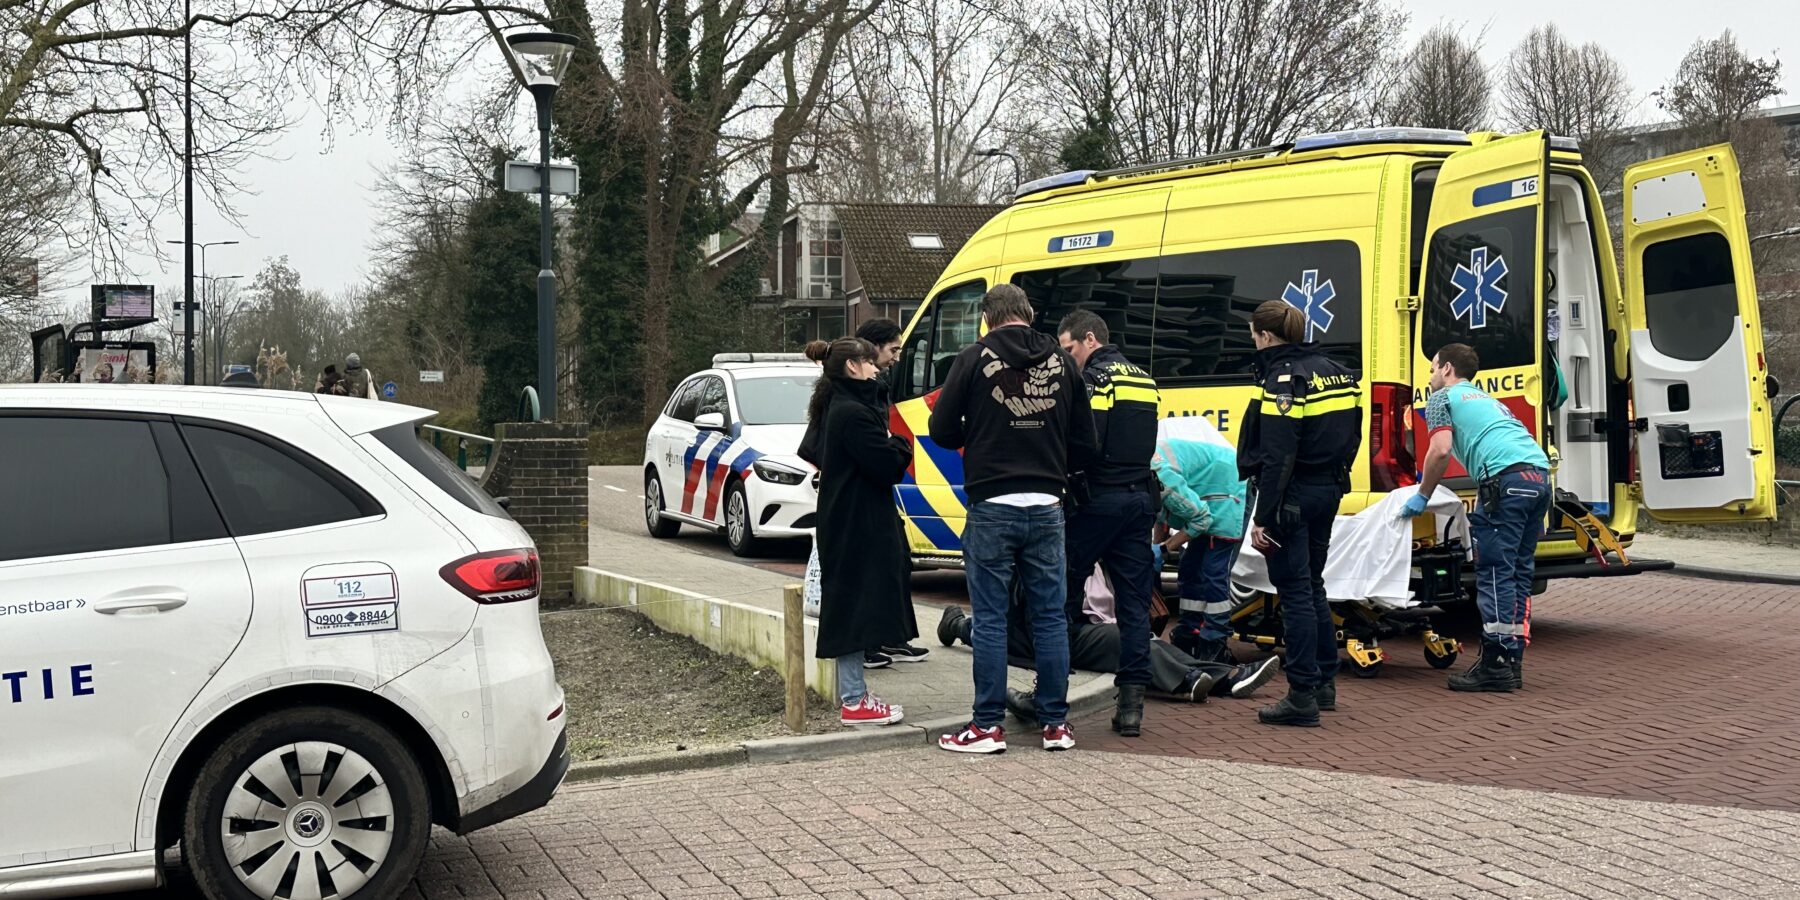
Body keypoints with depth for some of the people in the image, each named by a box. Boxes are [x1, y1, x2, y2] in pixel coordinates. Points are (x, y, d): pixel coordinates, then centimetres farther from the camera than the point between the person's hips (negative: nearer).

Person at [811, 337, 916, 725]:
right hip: (858, 527, -10)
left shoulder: (838, 408, 15)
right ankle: (854, 702, -1)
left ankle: (852, 694, 21)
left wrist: (891, 447, 3)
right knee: (855, 607, -6)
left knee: (852, 610, 14)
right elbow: (888, 465, -20)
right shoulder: (853, 413, -17)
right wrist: (899, 445, -1)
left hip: (848, 523, 10)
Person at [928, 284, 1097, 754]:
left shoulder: (974, 358, -5)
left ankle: (989, 726, 7)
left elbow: (943, 430, -2)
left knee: (989, 619, 3)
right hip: (1046, 507, 3)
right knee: (1050, 617, 10)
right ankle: (1056, 724, 16)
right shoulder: (1062, 362, 6)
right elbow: (1084, 443, 8)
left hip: (992, 507, -3)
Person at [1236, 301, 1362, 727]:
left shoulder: (1284, 380, -16)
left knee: (1295, 592, -4)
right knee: (1313, 587, 19)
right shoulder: (1336, 373, 11)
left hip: (1293, 496, -9)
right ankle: (1325, 682, 27)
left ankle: (1303, 696, -2)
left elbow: (1277, 457, -22)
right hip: (1328, 492, 9)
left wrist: (1262, 517, -21)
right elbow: (1352, 437, 15)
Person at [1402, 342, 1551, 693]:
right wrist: (1480, 513, 39)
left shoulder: (1443, 397, 12)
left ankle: (1496, 665, -9)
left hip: (1508, 477, -8)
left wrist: (1422, 496, 6)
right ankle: (1513, 663, 13)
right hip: (1540, 475, 8)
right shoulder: (1486, 399, 36)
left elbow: (1441, 450, -4)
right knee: (1519, 572, 11)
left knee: (1495, 571, -7)